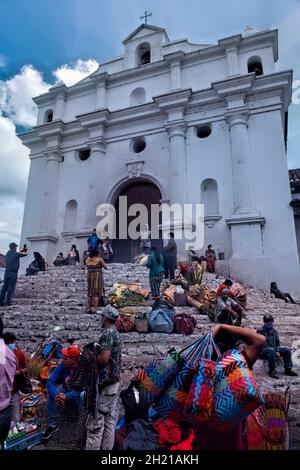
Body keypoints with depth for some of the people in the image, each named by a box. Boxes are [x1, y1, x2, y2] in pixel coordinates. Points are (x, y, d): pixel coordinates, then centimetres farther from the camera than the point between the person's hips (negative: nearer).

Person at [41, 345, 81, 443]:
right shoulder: (62, 366, -19)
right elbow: (50, 381, -21)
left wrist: (67, 396, -46)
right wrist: (56, 394, -39)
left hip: (78, 393, -4)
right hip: (65, 390, 4)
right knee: (51, 393, -23)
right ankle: (53, 425, -8)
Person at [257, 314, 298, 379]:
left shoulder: (275, 331, 16)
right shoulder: (260, 331, -4)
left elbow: (278, 342, 15)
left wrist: (277, 351, -5)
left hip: (273, 350, 7)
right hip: (263, 350, -7)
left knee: (287, 350, -9)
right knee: (271, 350, -38)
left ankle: (288, 370, -4)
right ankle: (272, 371, -32)